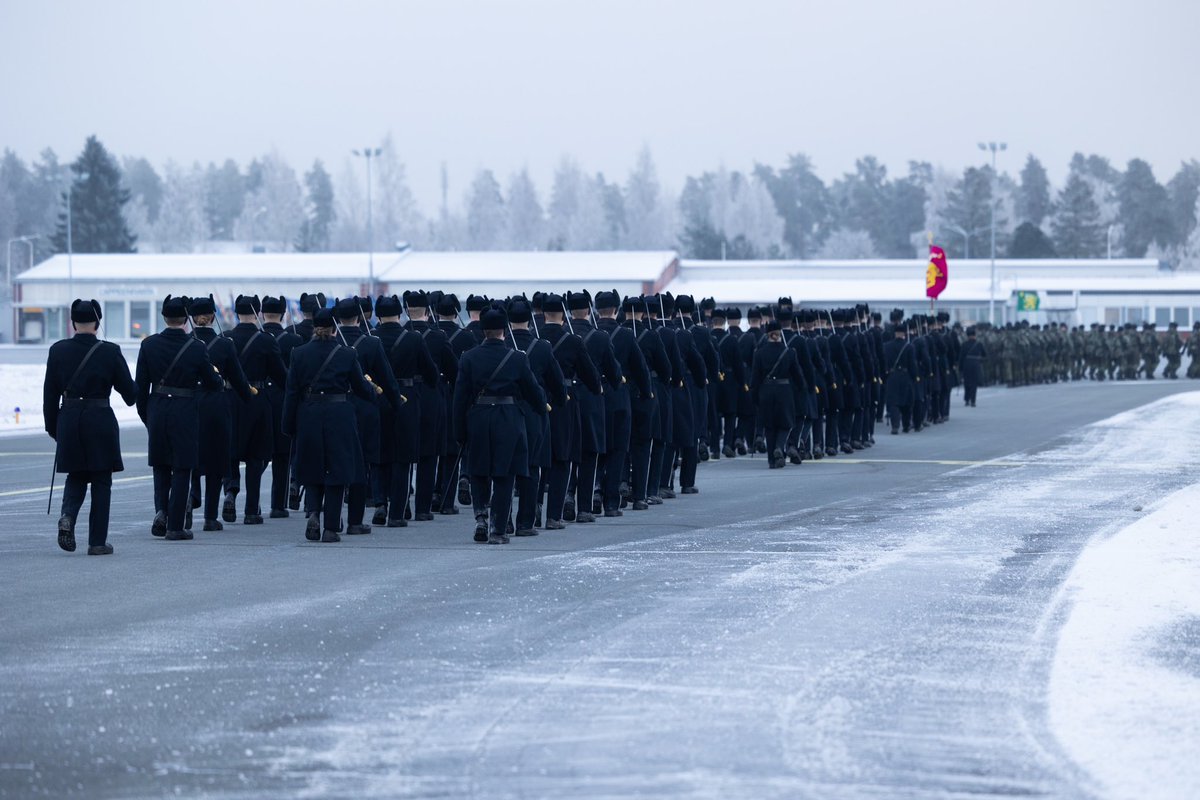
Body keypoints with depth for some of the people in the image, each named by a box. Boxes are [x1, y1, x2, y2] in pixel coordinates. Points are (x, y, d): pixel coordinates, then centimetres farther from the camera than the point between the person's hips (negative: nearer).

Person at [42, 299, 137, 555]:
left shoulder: (58, 351, -2)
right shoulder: (110, 352, -8)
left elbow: (50, 393, 2)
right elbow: (129, 391, -2)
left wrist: (53, 427, 12)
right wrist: (133, 396, 22)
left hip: (69, 420, 2)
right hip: (100, 421, -2)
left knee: (76, 476, 18)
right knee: (101, 481, 8)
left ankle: (67, 517, -10)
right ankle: (97, 541, 7)